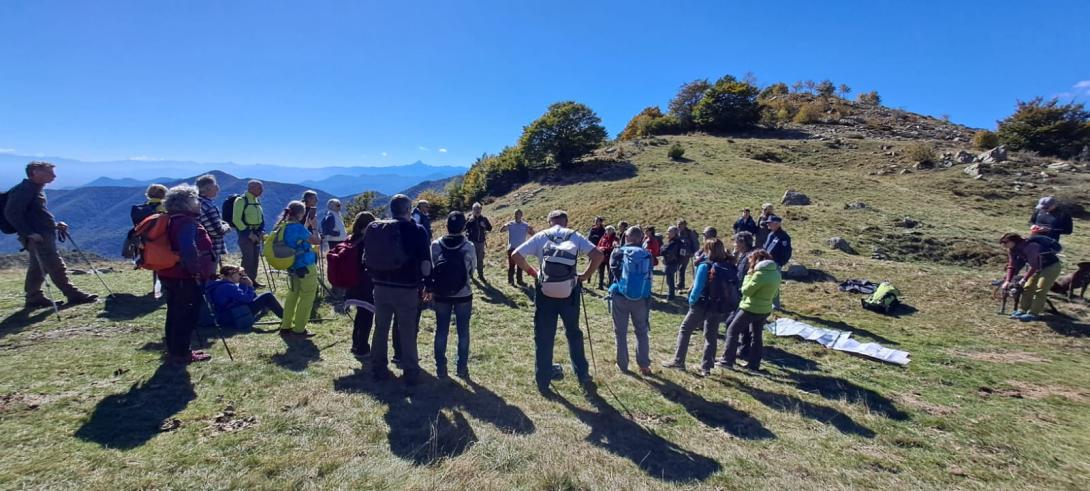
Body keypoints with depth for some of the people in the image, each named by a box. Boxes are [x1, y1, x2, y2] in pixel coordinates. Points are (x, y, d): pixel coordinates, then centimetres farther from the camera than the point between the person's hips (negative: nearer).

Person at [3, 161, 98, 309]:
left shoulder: (36, 189, 18)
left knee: (37, 268, 13)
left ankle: (34, 298, 20)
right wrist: (29, 233, -23)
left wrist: (56, 224, 15)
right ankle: (74, 295, -5)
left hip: (44, 235, 10)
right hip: (38, 237, -10)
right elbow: (12, 213, -19)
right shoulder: (24, 189, -12)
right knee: (56, 267, -8)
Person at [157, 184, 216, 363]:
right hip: (186, 277, -10)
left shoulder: (173, 221, 15)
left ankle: (174, 350, 27)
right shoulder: (187, 222, -18)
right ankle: (181, 353, 5)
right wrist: (196, 271, -25)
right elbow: (188, 248, -32)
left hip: (171, 274, 10)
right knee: (187, 315, -2)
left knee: (175, 313, 17)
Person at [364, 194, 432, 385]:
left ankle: (378, 369, 26)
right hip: (407, 289, -4)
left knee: (381, 329, 16)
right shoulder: (417, 230, -8)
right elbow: (425, 262, -10)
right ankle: (411, 373, 14)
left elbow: (366, 259, 10)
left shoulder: (375, 228, 5)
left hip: (381, 287, 4)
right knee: (408, 332, 6)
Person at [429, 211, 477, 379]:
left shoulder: (435, 245, -10)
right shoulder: (469, 247, -14)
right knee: (463, 332, 11)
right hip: (463, 295, -1)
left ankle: (440, 368, 22)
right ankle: (462, 368, 18)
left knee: (441, 331, 14)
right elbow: (473, 268, 0)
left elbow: (430, 268, -2)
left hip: (441, 296, 2)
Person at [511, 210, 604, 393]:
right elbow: (598, 255, -7)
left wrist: (531, 271, 8)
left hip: (545, 293, 0)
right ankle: (583, 376, 26)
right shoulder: (575, 236, 4)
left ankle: (543, 382, 21)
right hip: (569, 293, 1)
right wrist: (586, 275, 4)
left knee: (543, 338, 12)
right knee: (573, 334, 20)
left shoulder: (541, 236, 4)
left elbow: (516, 255, -2)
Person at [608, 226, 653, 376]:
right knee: (642, 332, 16)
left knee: (621, 332, 11)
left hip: (620, 297, -1)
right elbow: (649, 274, 6)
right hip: (641, 299, 1)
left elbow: (613, 269, 3)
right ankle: (644, 365, 16)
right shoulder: (647, 254, 0)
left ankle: (623, 365, 19)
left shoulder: (618, 252, -5)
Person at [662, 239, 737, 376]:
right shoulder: (730, 267, 0)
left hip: (703, 305, -5)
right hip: (720, 308, 5)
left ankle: (678, 361, 14)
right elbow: (734, 290, -1)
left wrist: (691, 300, -1)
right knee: (711, 335, 17)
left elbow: (698, 288, -16)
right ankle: (706, 367, 20)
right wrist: (726, 305, 4)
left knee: (684, 330, 12)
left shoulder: (705, 266, -16)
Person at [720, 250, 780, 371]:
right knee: (757, 336, 18)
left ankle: (727, 361, 3)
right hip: (765, 309, 8)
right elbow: (775, 294, 14)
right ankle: (754, 364, 24)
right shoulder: (776, 273, 5)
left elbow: (746, 291, -16)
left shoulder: (760, 274, -22)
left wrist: (749, 275, -8)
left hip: (751, 308, -8)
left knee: (732, 331, 3)